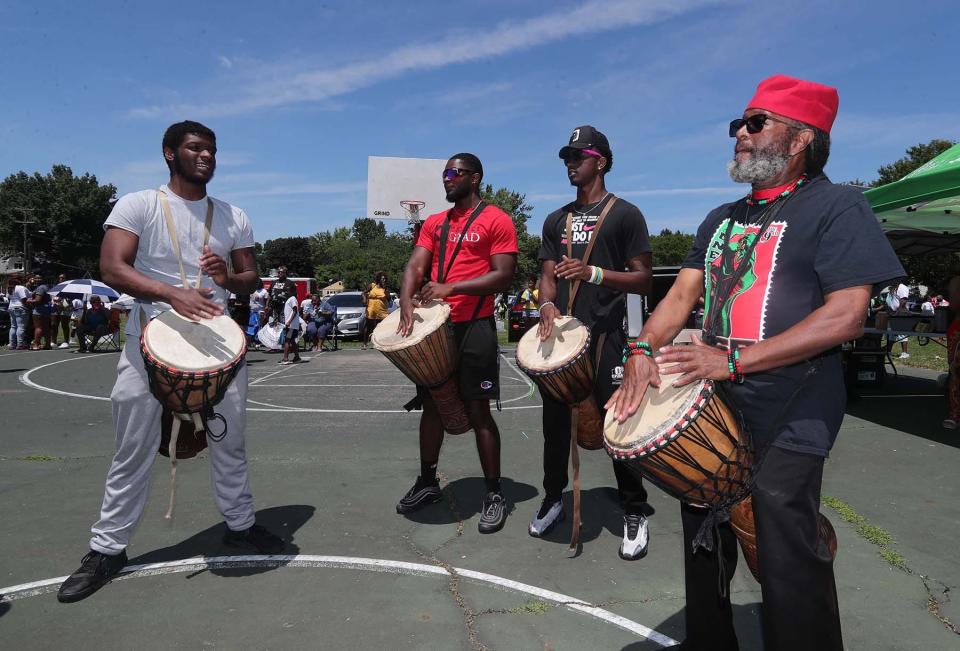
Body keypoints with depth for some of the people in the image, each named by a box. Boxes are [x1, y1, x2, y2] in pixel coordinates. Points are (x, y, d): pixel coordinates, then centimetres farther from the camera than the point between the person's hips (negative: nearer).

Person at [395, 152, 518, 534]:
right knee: (431, 404, 13)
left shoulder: (496, 220, -3)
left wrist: (451, 287, -19)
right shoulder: (434, 223, 15)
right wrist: (407, 301, -15)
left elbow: (503, 276, -12)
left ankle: (494, 493, 9)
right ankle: (427, 482, 28)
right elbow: (416, 265, 5)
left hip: (475, 327, -6)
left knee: (477, 410, -3)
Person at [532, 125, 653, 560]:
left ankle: (634, 513, 12)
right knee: (555, 421, 12)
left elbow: (644, 280, -3)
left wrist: (594, 273, -19)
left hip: (606, 335, -5)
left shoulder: (625, 214, 1)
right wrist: (547, 304, -9)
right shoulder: (556, 220, 17)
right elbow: (547, 274, 14)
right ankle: (553, 498, 29)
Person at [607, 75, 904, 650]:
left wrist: (733, 360, -24)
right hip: (711, 411, 7)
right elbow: (682, 294, 9)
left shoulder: (837, 207, -7)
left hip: (788, 424, -7)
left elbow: (846, 317, -17)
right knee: (705, 543, 19)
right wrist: (643, 351, -11)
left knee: (789, 571, 1)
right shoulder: (722, 219, 15)